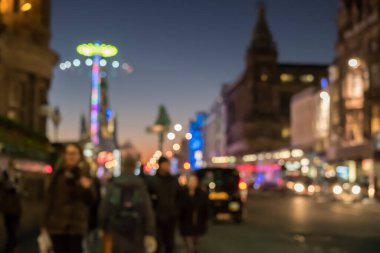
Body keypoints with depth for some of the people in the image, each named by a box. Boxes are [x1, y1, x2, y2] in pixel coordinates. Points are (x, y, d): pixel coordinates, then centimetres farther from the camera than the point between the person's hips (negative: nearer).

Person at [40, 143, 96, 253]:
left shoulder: (85, 174, 1)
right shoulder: (59, 173, 5)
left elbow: (92, 200, 0)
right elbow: (50, 198, 8)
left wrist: (87, 188, -22)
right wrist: (45, 223, 6)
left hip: (77, 224, -2)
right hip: (57, 223, 2)